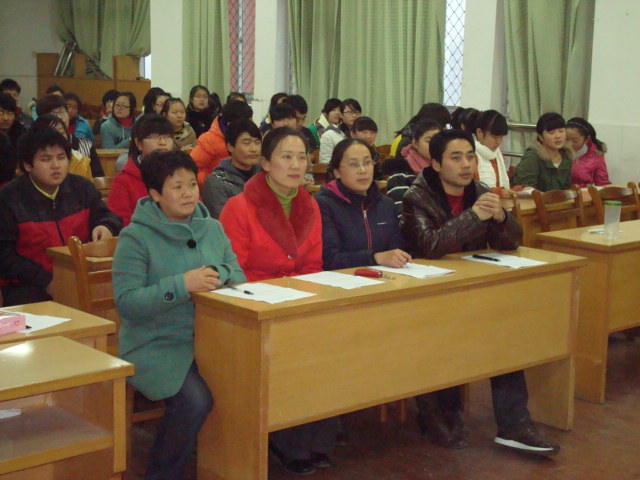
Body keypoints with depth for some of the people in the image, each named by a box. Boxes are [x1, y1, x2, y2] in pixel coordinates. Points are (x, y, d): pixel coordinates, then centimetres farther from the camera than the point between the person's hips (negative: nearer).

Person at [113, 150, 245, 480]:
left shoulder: (212, 229, 12)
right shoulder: (136, 237, -6)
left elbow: (239, 277, 10)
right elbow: (126, 302, -13)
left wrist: (219, 276, -13)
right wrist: (181, 285, -22)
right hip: (155, 347, -5)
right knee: (195, 399, -29)